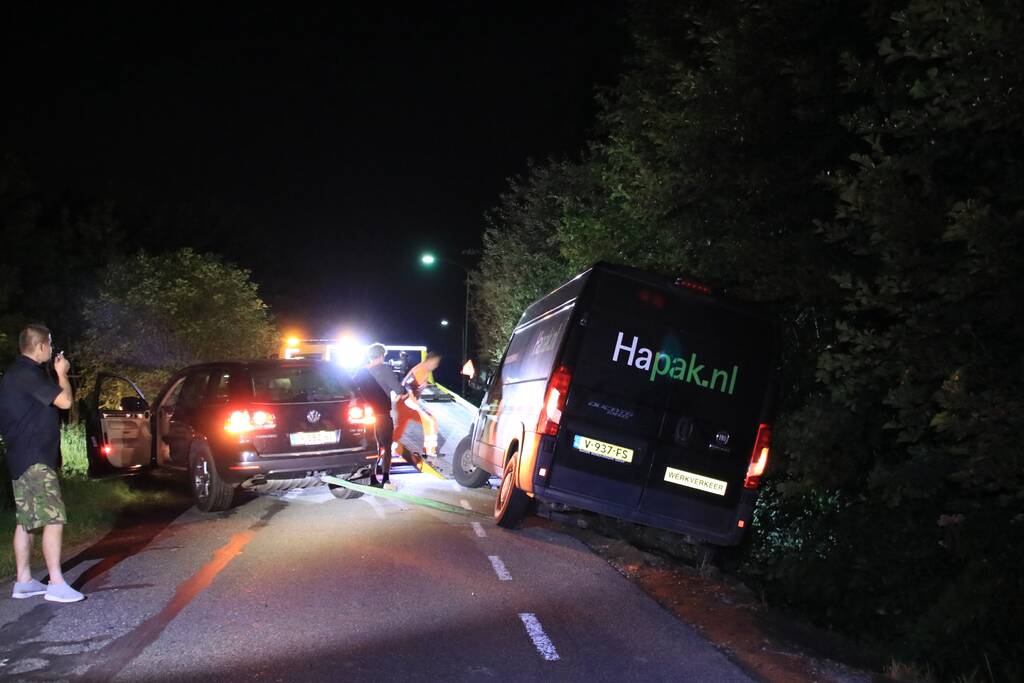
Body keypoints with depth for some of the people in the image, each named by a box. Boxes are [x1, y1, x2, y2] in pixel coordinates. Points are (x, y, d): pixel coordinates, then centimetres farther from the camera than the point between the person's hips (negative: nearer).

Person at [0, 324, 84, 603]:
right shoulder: (27, 373, -17)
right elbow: (64, 401, -19)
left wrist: (58, 373, 17)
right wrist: (62, 373, -4)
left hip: (23, 458, 11)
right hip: (35, 459, -11)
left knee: (27, 521, 12)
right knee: (53, 519, -12)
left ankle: (23, 581, 17)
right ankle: (56, 584, -12)